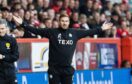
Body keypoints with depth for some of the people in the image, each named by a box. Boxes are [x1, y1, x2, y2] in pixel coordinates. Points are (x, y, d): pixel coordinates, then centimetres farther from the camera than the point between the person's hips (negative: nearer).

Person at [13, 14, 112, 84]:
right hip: (54, 68, -3)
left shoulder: (75, 33, 6)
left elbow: (88, 32, 16)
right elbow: (36, 30, -7)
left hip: (67, 68, 3)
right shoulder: (52, 32, -3)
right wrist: (22, 24, -15)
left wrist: (101, 29, 18)